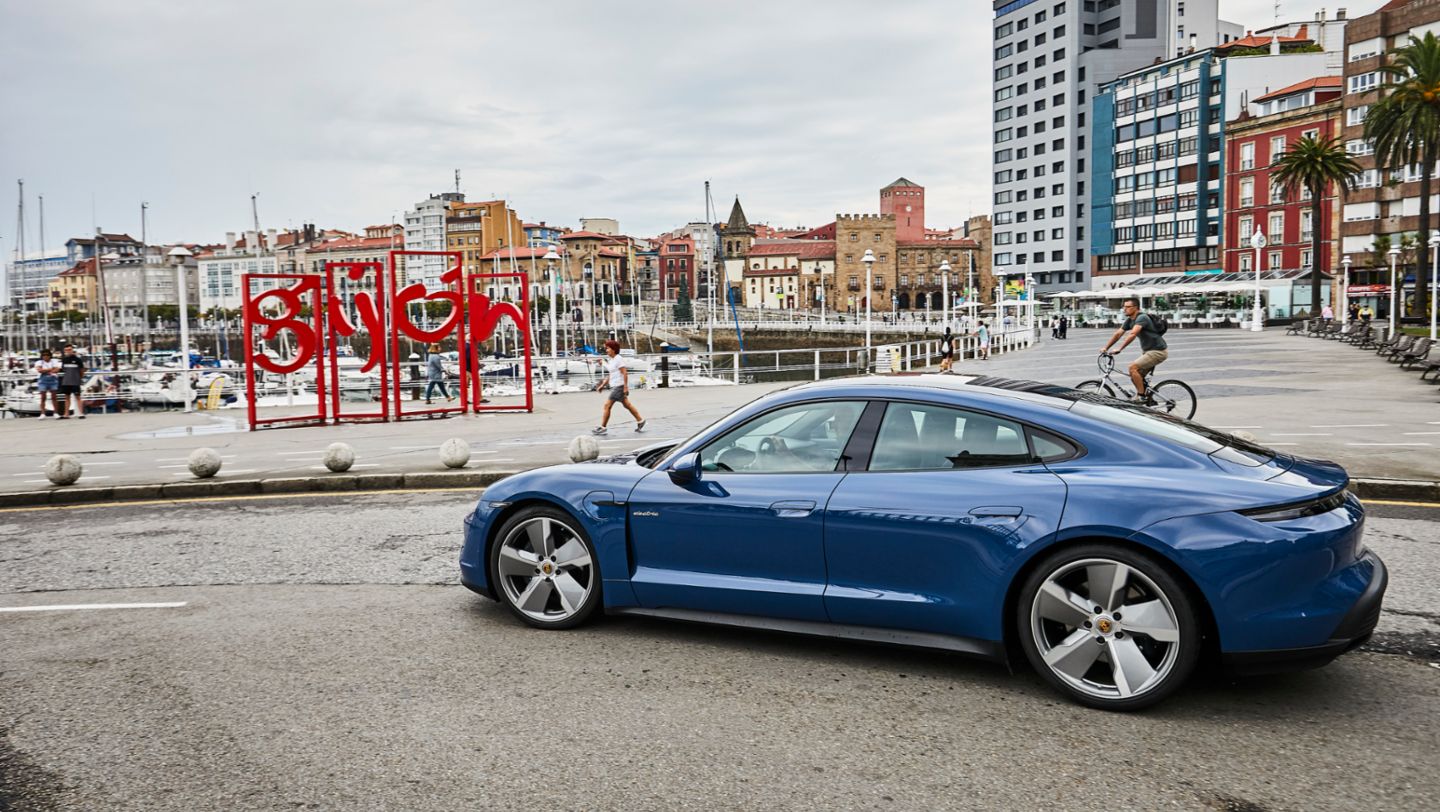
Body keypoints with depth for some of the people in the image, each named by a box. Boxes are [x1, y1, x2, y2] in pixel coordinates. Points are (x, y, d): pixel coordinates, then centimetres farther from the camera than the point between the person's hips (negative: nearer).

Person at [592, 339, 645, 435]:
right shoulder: (611, 360, 14)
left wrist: (625, 387, -22)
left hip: (619, 386, -10)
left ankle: (602, 427, -5)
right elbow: (610, 375, 21)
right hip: (614, 386, 10)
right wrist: (603, 385, 17)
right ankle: (640, 421, 24)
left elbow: (625, 373, -19)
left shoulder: (618, 359, -15)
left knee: (607, 405, -9)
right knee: (627, 405, 16)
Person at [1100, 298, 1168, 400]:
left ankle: (1141, 396, -14)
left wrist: (1119, 349, -41)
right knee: (1136, 377, 7)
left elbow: (1132, 334, -35)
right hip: (1148, 351, 9)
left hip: (1158, 351, -9)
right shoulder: (1129, 320, 7)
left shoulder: (1142, 318, -21)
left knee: (1133, 368, -20)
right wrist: (1105, 348, -1)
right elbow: (1118, 334, 7)